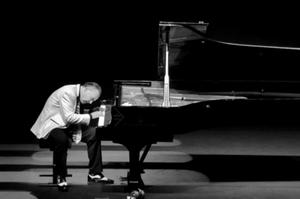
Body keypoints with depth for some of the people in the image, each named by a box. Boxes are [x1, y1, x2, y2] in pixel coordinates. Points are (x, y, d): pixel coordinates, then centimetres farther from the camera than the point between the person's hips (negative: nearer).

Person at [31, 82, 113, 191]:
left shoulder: (78, 96, 4)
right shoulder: (67, 93, -24)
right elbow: (69, 117, -30)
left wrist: (77, 132, -7)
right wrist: (90, 116, -23)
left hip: (66, 126, 9)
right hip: (51, 126, -9)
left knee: (93, 133, -5)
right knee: (61, 139, -40)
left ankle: (94, 174, -1)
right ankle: (61, 177, -20)